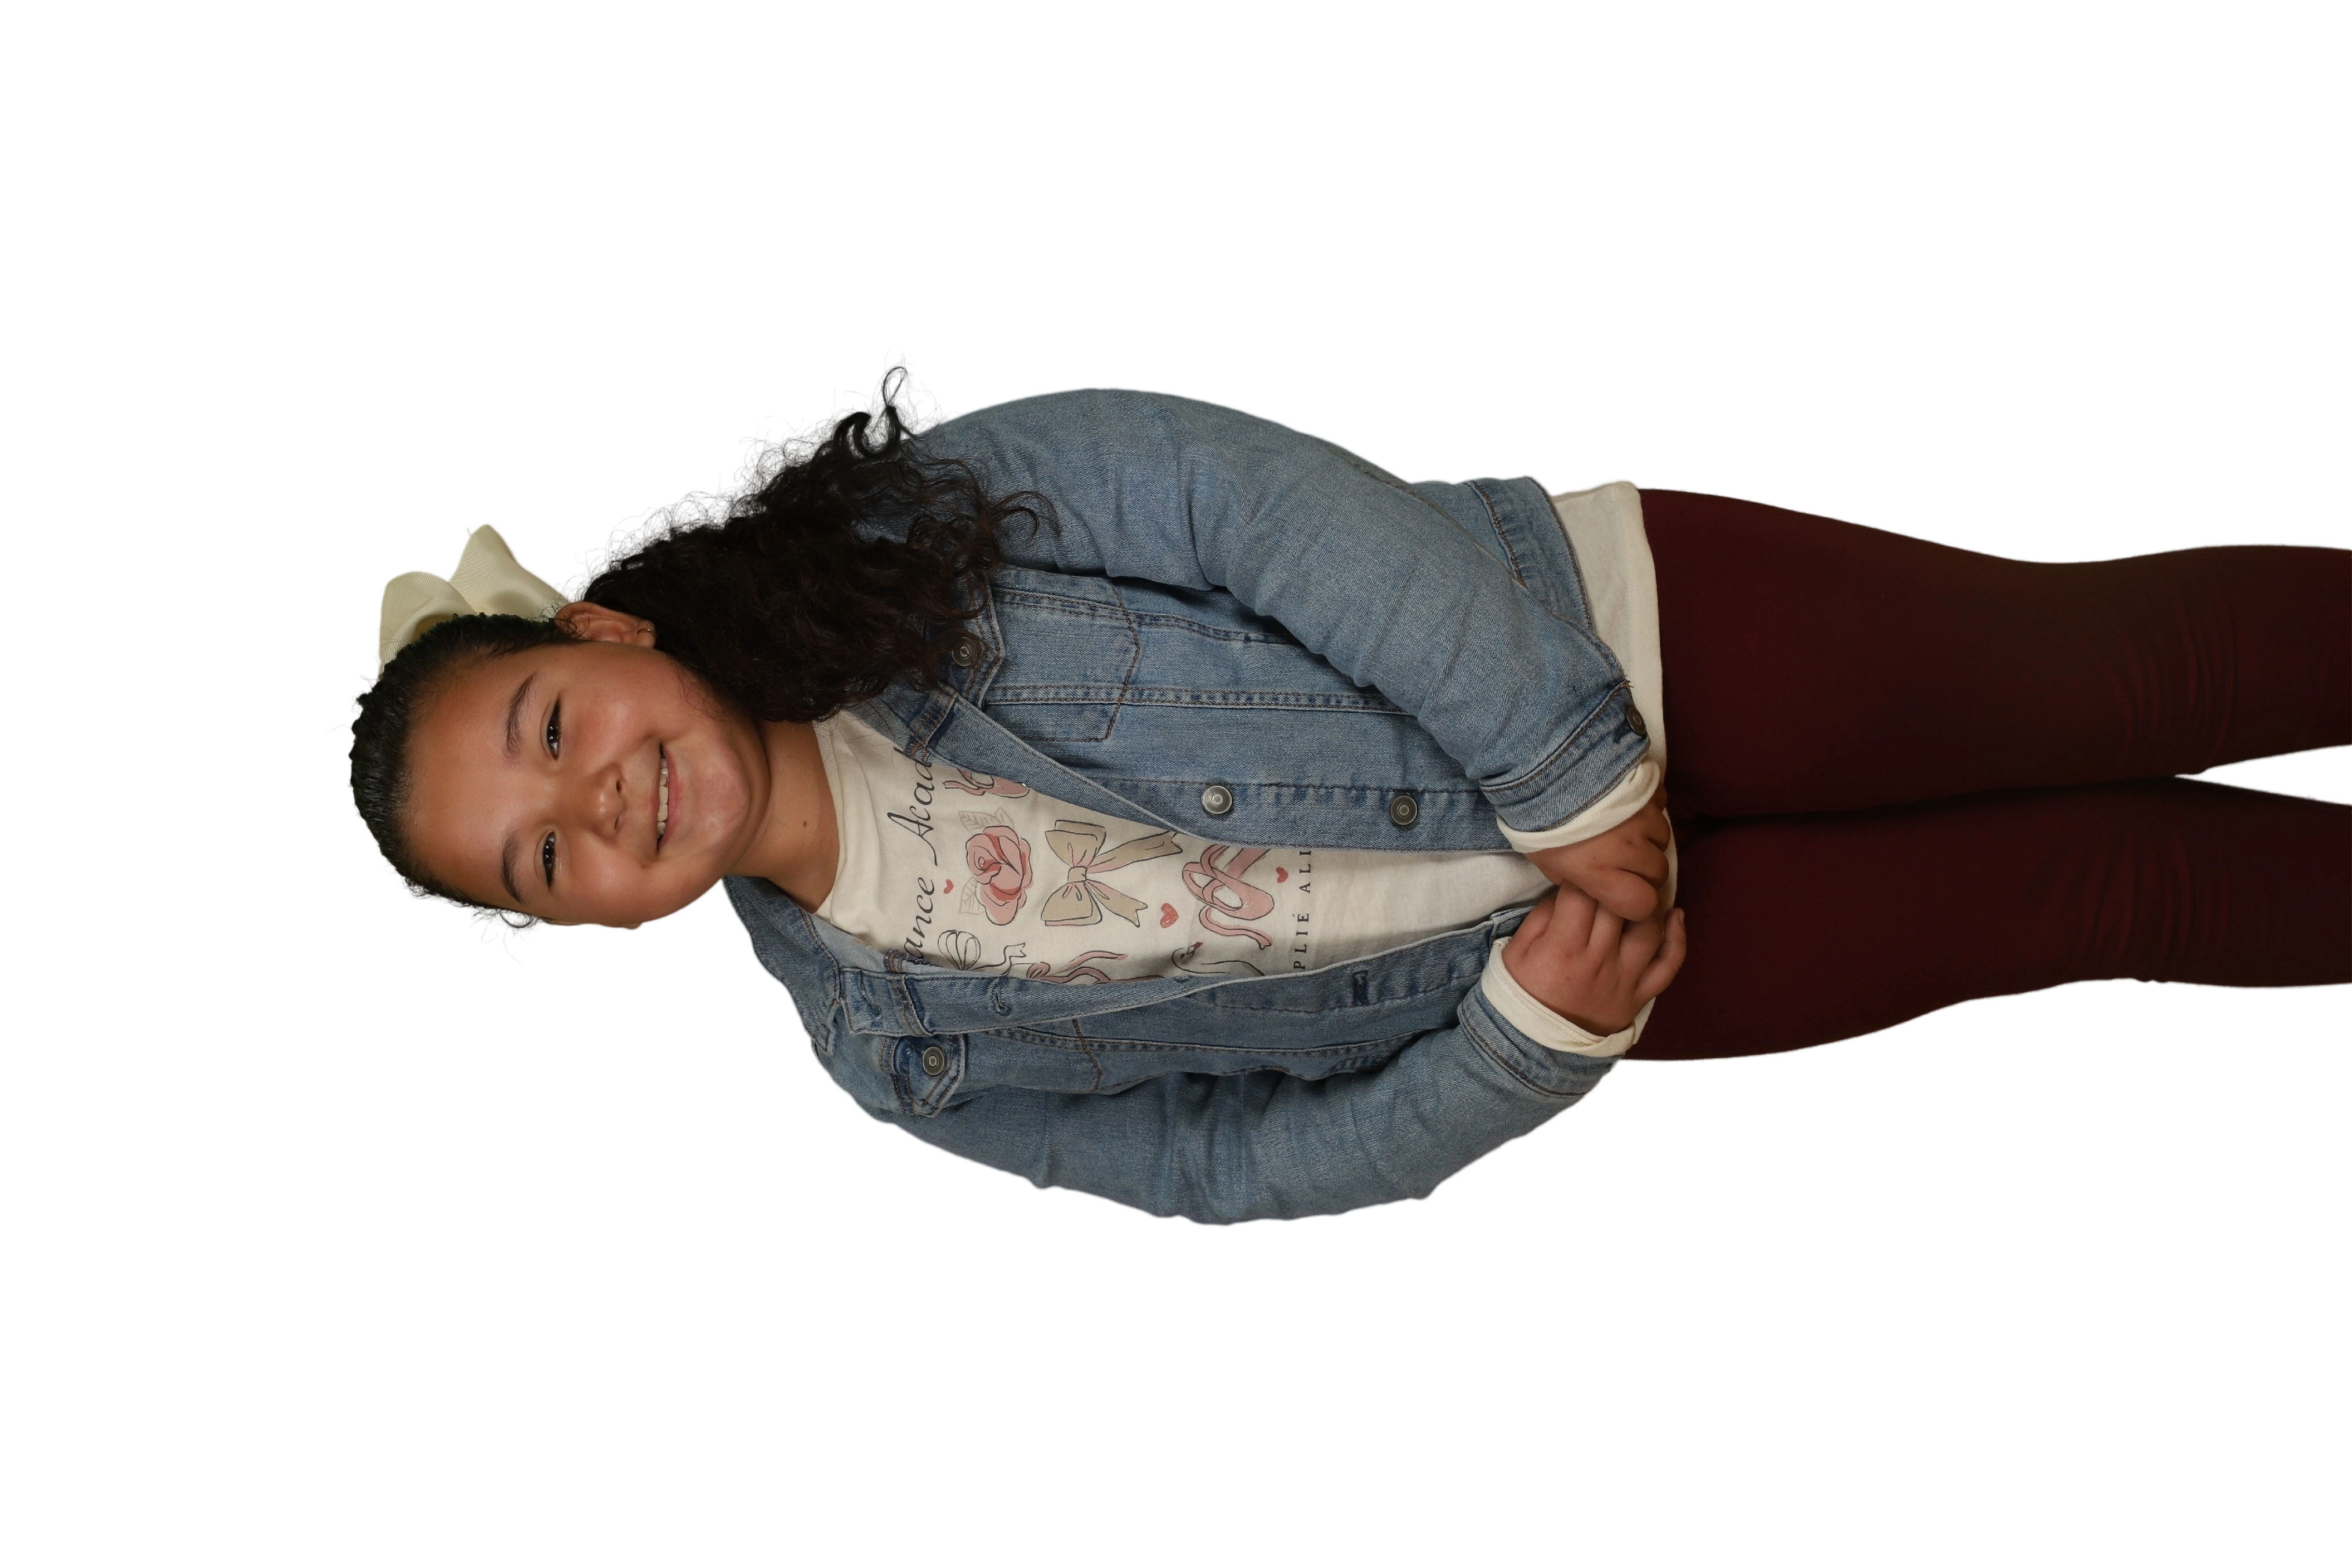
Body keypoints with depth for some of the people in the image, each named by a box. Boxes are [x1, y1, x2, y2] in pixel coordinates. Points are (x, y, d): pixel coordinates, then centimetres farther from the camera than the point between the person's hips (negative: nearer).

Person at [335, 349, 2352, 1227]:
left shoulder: (890, 517, -15)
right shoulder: (895, 1057, -5)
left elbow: (1269, 497, -18)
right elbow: (1240, 1162, -1)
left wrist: (1577, 779, -22)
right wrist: (1529, 1030, -17)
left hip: (1604, 631, -1)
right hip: (1548, 985, 1)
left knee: (2140, 665, -1)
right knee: (2112, 884, 0)